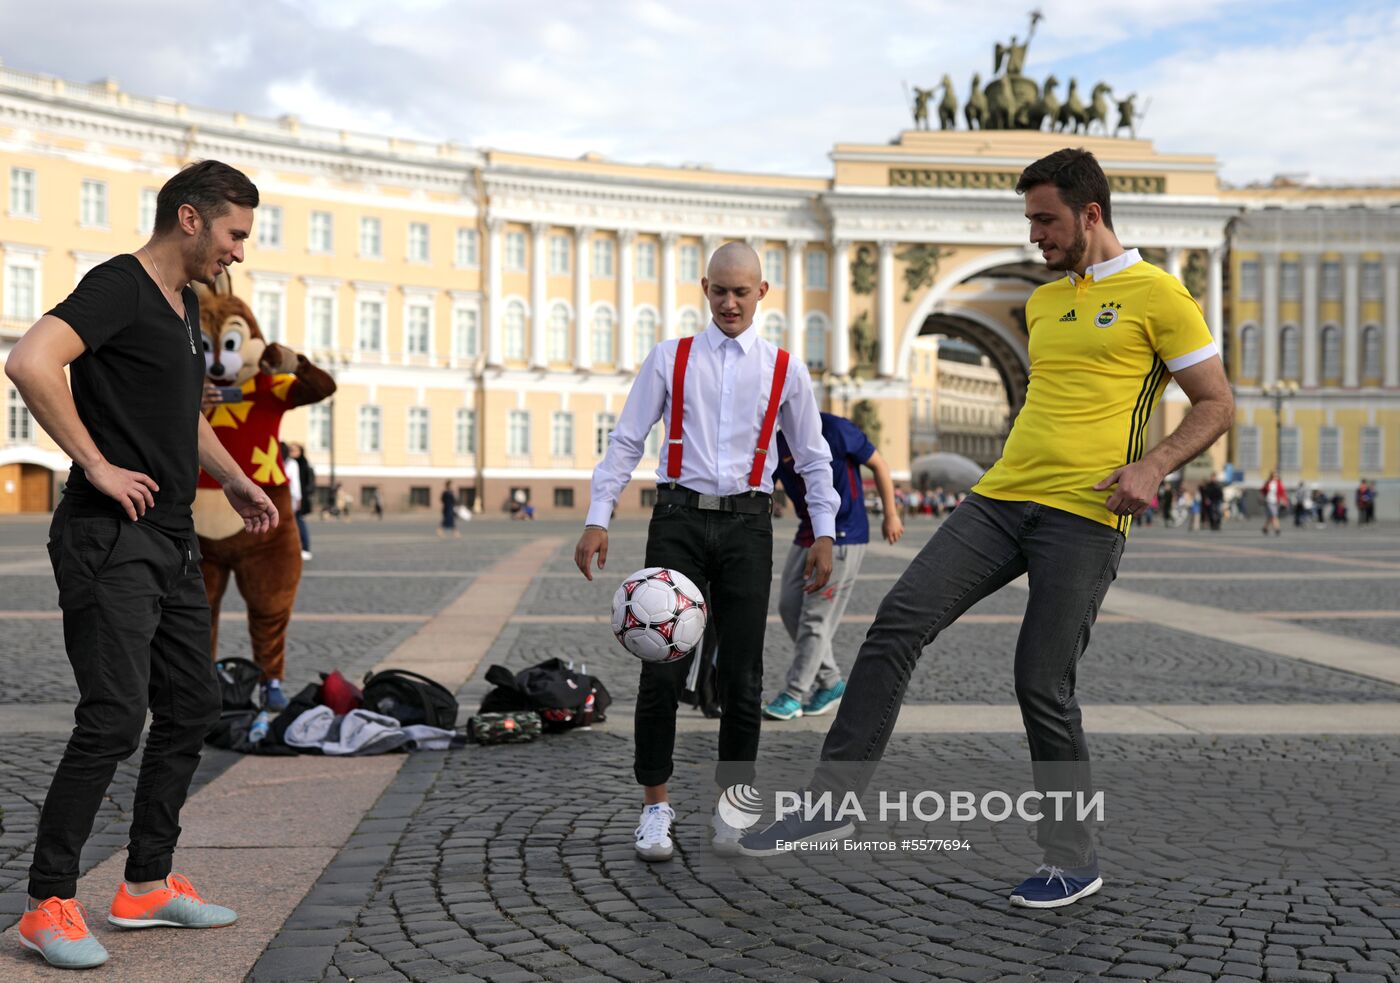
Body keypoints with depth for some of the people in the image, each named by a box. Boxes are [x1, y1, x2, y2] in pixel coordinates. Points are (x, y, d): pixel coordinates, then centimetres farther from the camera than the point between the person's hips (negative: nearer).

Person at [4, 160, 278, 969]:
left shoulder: (188, 307, 18)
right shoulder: (119, 287, -12)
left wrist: (233, 479, 21)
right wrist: (97, 464, -23)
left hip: (173, 540, 10)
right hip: (112, 541, -10)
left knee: (193, 708, 12)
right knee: (113, 721, -11)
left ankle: (147, 885, 23)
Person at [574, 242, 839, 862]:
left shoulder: (784, 370, 9)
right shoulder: (670, 360, 8)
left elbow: (813, 457, 14)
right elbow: (625, 442, 6)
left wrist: (824, 534, 6)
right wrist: (597, 519, -2)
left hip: (746, 524, 1)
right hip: (679, 517, -1)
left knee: (741, 676, 2)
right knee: (663, 669, -5)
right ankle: (655, 806, 7)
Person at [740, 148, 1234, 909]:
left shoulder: (1158, 295, 0)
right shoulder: (1042, 302, 21)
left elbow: (1217, 405, 0)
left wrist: (1153, 465, -15)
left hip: (1084, 515, -6)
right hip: (999, 499, 6)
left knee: (1042, 686, -6)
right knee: (899, 621, -10)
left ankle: (1074, 860, 14)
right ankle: (832, 801, -5)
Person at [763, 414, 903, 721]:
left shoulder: (835, 429, -16)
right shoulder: (777, 442, 1)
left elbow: (878, 465, -6)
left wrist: (891, 515, -4)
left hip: (843, 537, -7)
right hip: (807, 536, 7)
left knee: (816, 617, -6)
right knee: (789, 606, 6)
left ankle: (794, 695, 2)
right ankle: (830, 681, 20)